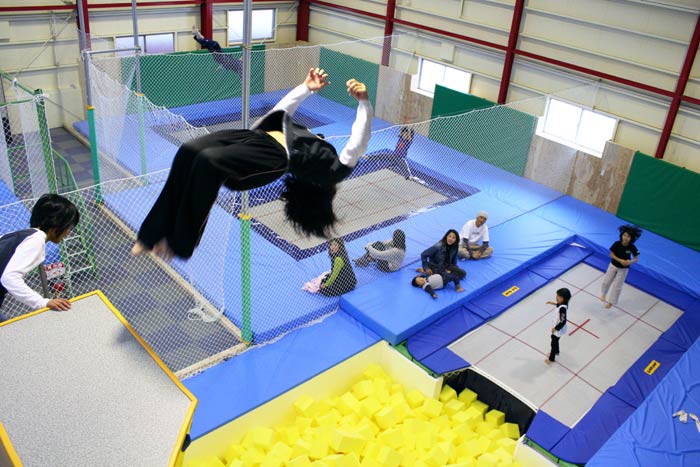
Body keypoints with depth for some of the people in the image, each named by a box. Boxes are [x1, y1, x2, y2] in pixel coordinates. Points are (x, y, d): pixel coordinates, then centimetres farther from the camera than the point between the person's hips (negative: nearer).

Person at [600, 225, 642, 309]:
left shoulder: (632, 248, -23)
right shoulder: (616, 244, -21)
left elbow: (636, 259, -11)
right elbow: (612, 255, -11)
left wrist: (630, 262, -32)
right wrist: (620, 260, -26)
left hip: (623, 269, -1)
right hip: (613, 265, 1)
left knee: (617, 286, 8)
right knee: (606, 281, 13)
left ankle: (611, 302, 28)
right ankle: (604, 294, 47)